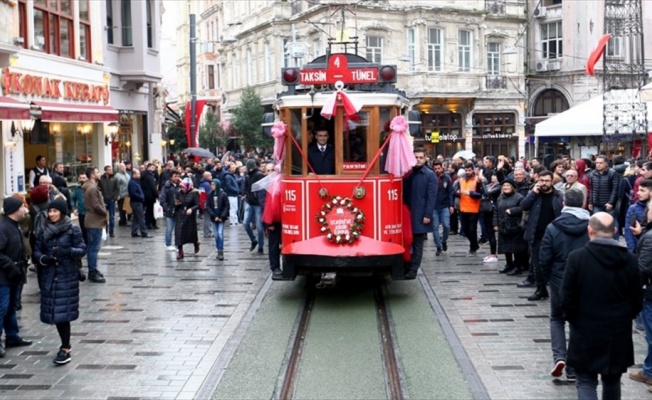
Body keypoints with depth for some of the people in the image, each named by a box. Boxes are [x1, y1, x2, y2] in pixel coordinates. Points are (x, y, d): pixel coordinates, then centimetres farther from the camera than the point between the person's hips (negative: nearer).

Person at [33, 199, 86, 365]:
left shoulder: (73, 230, -5)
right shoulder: (44, 231, 7)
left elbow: (82, 250, -5)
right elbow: (37, 250, 9)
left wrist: (68, 251, -23)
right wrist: (43, 259, -12)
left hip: (67, 275, -4)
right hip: (49, 276, 4)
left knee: (63, 312, -8)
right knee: (54, 311, 7)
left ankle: (65, 349, -3)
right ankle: (65, 344, 23)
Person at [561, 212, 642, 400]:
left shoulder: (577, 257, -13)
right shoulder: (630, 260, -5)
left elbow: (567, 299, -11)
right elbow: (637, 301, 1)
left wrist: (575, 321, 6)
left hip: (586, 334, -3)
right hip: (619, 335, 3)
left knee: (586, 382, 5)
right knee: (612, 382, 19)